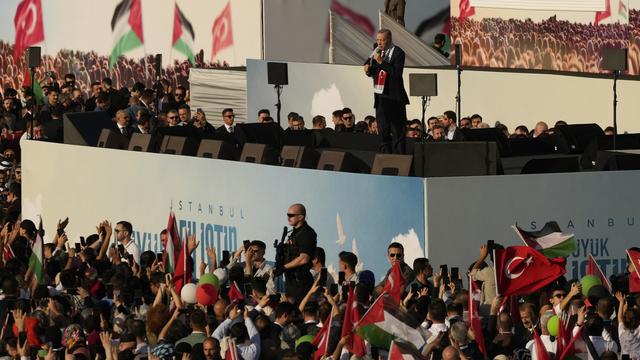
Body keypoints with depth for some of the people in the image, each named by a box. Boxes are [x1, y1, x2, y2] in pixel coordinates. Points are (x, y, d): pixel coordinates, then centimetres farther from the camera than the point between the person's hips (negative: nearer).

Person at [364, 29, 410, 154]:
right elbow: (373, 72, 20)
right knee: (383, 132, 10)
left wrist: (381, 62, -22)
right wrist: (368, 69, -2)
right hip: (380, 97, 7)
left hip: (394, 98, -7)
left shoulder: (398, 52, -9)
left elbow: (397, 73, -21)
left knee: (397, 132, -5)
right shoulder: (377, 50, 10)